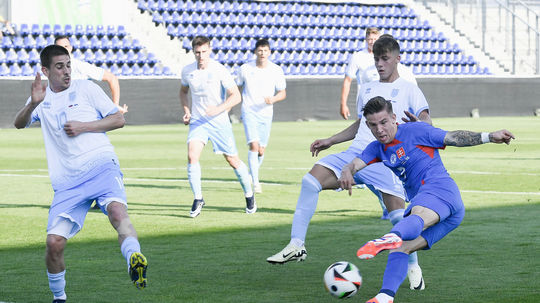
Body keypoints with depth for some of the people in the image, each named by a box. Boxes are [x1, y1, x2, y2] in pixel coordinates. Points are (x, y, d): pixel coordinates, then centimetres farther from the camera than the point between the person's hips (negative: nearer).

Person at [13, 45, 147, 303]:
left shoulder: (86, 88, 11)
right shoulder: (41, 99, 19)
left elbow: (118, 119, 9)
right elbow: (19, 124, 3)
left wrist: (83, 127, -4)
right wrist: (33, 104, -17)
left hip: (101, 166, -2)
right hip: (67, 182, 2)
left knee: (116, 209, -34)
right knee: (54, 242, -9)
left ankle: (135, 263, -52)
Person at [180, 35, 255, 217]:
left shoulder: (220, 71, -13)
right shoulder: (187, 71, -1)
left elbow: (236, 96, -11)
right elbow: (183, 91, 20)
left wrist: (218, 109, -26)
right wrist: (186, 111, 4)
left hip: (219, 122, -2)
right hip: (197, 121, 2)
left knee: (233, 161, 5)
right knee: (192, 156, -20)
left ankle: (249, 195, 27)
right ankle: (198, 199, -8)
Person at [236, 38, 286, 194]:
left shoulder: (276, 70, -1)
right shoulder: (245, 69, -2)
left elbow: (283, 93, 4)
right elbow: (237, 88, 12)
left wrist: (274, 99, -17)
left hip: (266, 114, 2)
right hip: (249, 112, -2)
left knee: (261, 150, 7)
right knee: (254, 145, -19)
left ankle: (251, 176, 34)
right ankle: (255, 183, -17)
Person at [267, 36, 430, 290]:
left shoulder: (408, 89, 6)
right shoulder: (367, 89, 24)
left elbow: (427, 123, -5)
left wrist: (418, 124, -29)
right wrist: (330, 141, 30)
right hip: (355, 153, 5)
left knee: (398, 214, -15)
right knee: (311, 180, -16)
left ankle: (413, 268, 10)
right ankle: (296, 245, -14)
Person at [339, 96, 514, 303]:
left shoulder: (415, 131, 4)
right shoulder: (377, 148, 22)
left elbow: (454, 138, 3)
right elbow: (355, 164, 6)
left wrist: (489, 137, -8)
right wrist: (347, 172, -20)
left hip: (439, 187, -8)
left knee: (417, 218, -40)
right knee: (399, 249, -9)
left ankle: (391, 237, -71)